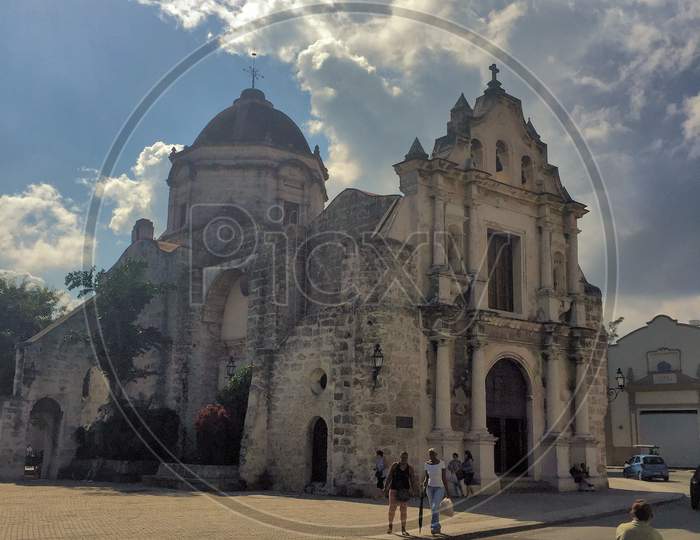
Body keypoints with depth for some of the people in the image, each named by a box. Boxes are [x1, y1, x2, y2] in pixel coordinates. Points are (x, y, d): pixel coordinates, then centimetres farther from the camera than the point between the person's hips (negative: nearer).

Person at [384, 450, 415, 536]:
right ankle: (390, 526, 18)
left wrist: (411, 489, -12)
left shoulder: (410, 468, 4)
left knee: (403, 510, 0)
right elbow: (389, 477, 3)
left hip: (404, 490, 1)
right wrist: (386, 487, -2)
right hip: (394, 489, 0)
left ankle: (403, 529, 5)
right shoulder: (394, 465, 2)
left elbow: (411, 480, 4)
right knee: (392, 508, -1)